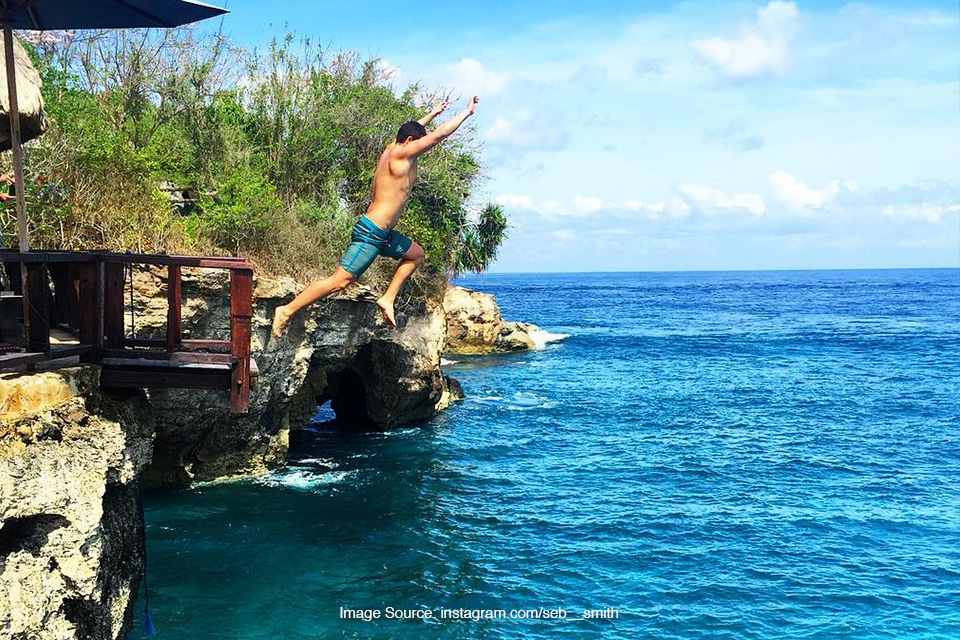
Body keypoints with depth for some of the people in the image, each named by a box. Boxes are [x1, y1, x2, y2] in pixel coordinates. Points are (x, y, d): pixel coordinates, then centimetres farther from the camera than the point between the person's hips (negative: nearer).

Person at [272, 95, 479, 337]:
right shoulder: (401, 154, -12)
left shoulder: (390, 150, 12)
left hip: (382, 233, 11)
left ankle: (387, 299, 15)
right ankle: (287, 310, -8)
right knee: (340, 280, -11)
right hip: (371, 233, -11)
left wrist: (432, 113, 44)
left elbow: (412, 130, 34)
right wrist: (467, 112, -2)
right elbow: (440, 135, -12)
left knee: (416, 254, 23)